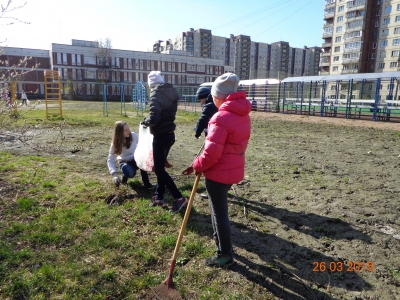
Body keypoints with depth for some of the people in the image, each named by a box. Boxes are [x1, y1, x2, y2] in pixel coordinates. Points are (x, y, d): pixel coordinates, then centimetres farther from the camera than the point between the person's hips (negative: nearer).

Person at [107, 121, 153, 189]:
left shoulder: (134, 135, -16)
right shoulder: (115, 144, -19)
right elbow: (110, 160, -20)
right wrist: (114, 174, -35)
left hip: (136, 160, 2)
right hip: (124, 162, -2)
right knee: (130, 173, -36)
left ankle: (146, 181, -18)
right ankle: (125, 176, 3)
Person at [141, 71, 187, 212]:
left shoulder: (156, 94, -16)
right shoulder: (171, 93, 10)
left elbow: (154, 118, -27)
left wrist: (145, 122, -6)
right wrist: (150, 121, 12)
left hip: (161, 136, -9)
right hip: (169, 134, 9)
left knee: (159, 169, 0)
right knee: (160, 167, 16)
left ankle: (179, 198, -1)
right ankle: (159, 197, 24)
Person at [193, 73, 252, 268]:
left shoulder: (221, 117, -24)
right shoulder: (243, 114, 5)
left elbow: (212, 152, -27)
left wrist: (198, 165, -7)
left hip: (218, 172, -9)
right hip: (234, 169, 9)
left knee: (219, 212, 7)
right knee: (219, 207, 27)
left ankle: (225, 255, 22)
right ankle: (219, 238, 48)